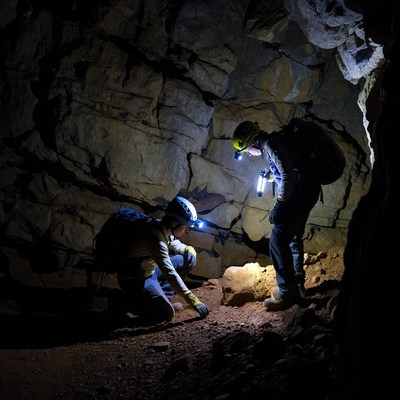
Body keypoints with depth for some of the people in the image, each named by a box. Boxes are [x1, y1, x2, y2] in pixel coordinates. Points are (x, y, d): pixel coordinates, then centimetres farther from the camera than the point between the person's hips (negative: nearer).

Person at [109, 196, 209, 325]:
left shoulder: (166, 229, -3)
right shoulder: (155, 237, -30)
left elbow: (176, 245, 19)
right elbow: (170, 274, -33)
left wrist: (188, 249, -6)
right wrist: (193, 301, -32)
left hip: (151, 271, 9)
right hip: (134, 280, -9)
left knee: (188, 259, 2)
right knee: (166, 314, -23)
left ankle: (161, 296, 4)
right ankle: (125, 302, -3)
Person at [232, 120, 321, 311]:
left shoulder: (270, 144, -12)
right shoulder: (271, 143, 19)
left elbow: (288, 175, -22)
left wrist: (279, 205, -18)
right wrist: (272, 175, 17)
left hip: (301, 190, -11)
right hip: (308, 190, 11)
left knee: (278, 239, -12)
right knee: (293, 238, 20)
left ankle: (287, 292, -11)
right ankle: (298, 285, 29)